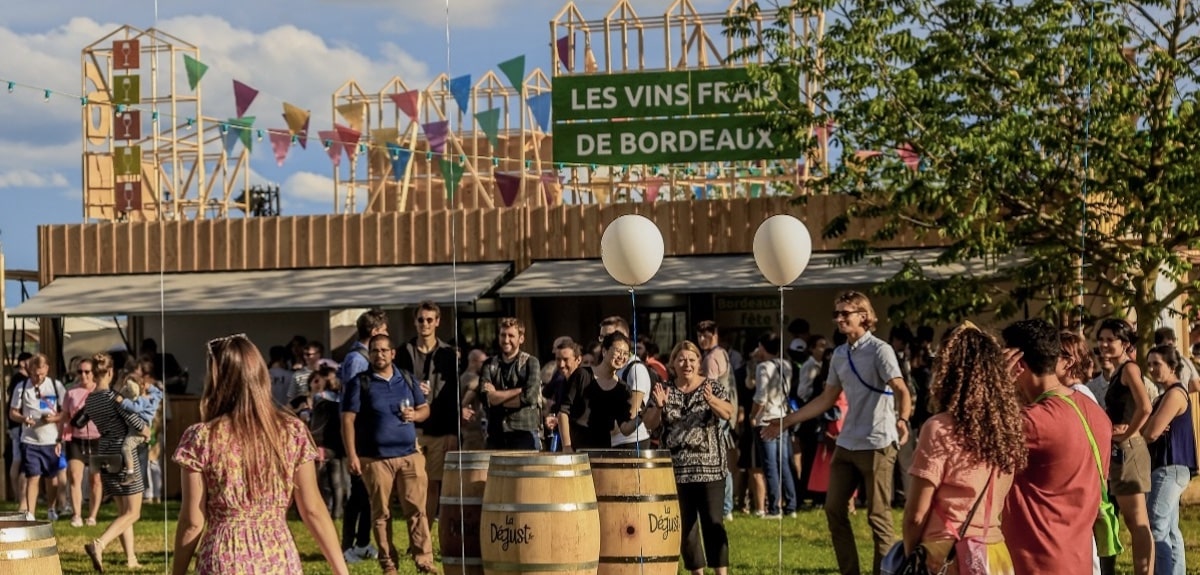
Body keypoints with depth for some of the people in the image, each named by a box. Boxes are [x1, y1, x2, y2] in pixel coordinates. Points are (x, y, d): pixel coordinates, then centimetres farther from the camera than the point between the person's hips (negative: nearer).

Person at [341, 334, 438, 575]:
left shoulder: (408, 379, 12)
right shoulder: (358, 383, 0)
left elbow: (425, 408, 18)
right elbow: (348, 420, -5)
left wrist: (415, 415, -7)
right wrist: (351, 455, -13)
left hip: (409, 455, 3)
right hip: (375, 458, -3)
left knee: (416, 509, -4)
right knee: (381, 513, 2)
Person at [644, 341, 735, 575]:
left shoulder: (713, 387, 2)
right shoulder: (665, 390, 9)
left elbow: (728, 413, -14)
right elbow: (649, 424, 3)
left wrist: (711, 400, -34)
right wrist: (659, 406, -18)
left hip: (710, 467, -3)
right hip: (677, 469, 3)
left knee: (713, 522, -9)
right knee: (685, 525, 6)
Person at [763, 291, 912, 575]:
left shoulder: (879, 350, -9)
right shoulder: (839, 355, 13)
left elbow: (900, 390, -21)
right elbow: (827, 399, 21)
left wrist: (902, 419, -42)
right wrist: (787, 421, 20)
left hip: (877, 444, -8)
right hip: (847, 443, 8)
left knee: (878, 516, -4)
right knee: (834, 509, 7)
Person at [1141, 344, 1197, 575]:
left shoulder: (1174, 394, -13)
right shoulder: (1166, 395, 18)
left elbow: (1151, 432, -19)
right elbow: (1153, 430, 11)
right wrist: (1138, 430, -12)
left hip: (1170, 468, -11)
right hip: (1168, 467, 11)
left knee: (1155, 529, -13)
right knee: (1169, 530, 12)